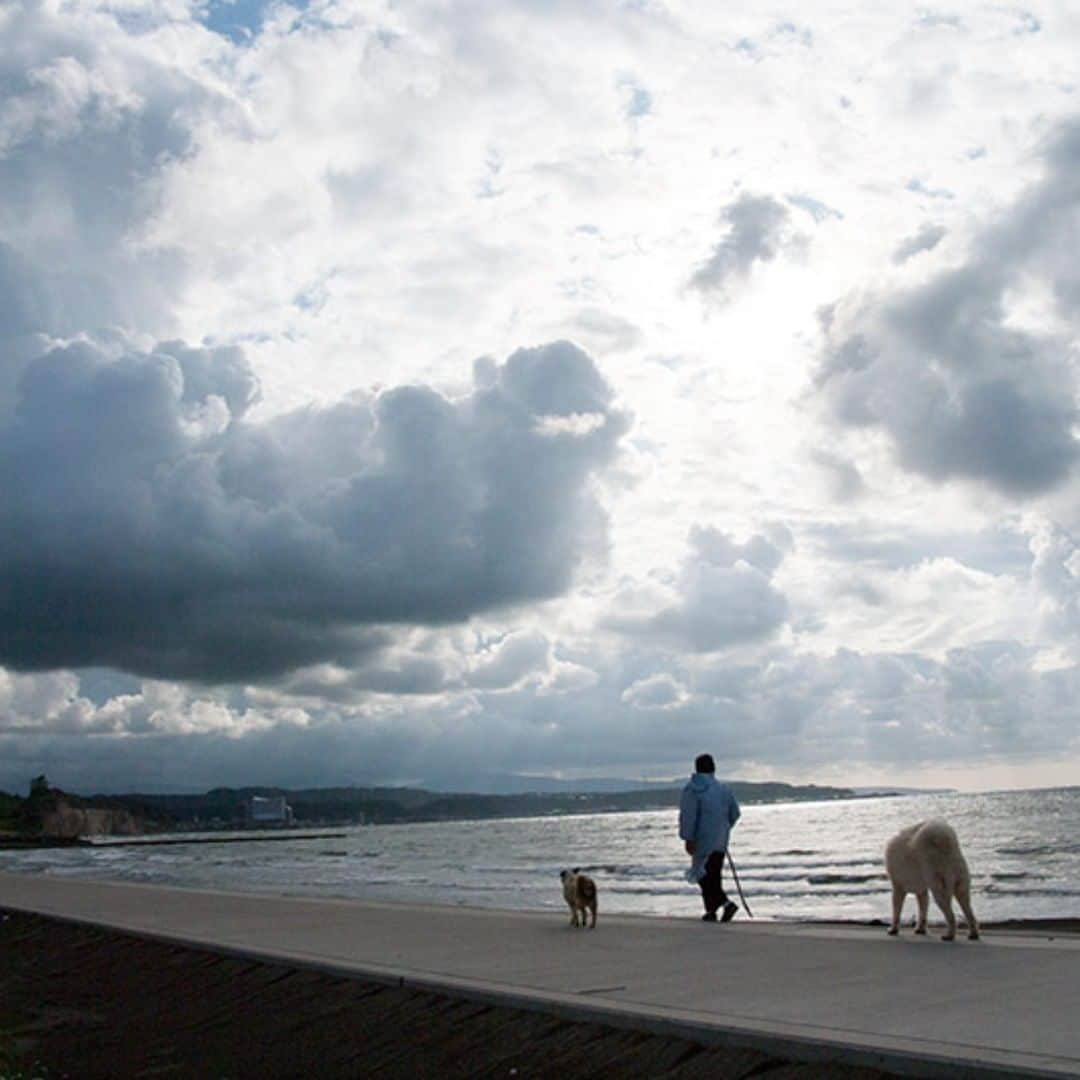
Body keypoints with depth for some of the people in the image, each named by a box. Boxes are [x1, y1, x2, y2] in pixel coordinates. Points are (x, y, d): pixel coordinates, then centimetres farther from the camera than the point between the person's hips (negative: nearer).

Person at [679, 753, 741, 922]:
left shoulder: (692, 789, -9)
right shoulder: (723, 788, 8)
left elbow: (688, 816, -15)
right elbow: (735, 813, 12)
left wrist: (687, 838, -14)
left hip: (703, 840, -6)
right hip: (720, 840, 6)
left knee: (704, 876, -2)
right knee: (714, 875, 14)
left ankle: (726, 903, -17)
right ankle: (711, 911, 15)